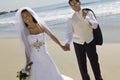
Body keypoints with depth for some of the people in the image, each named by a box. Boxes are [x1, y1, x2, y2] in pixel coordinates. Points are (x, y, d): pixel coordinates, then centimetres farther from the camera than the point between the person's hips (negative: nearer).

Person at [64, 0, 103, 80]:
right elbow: (69, 32, -8)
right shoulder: (71, 18, -3)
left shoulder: (88, 13, -1)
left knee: (95, 62, 10)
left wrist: (86, 18, -21)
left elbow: (95, 25, -9)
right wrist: (68, 42, -24)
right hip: (78, 44, 0)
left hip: (90, 42, 0)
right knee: (82, 65, 6)